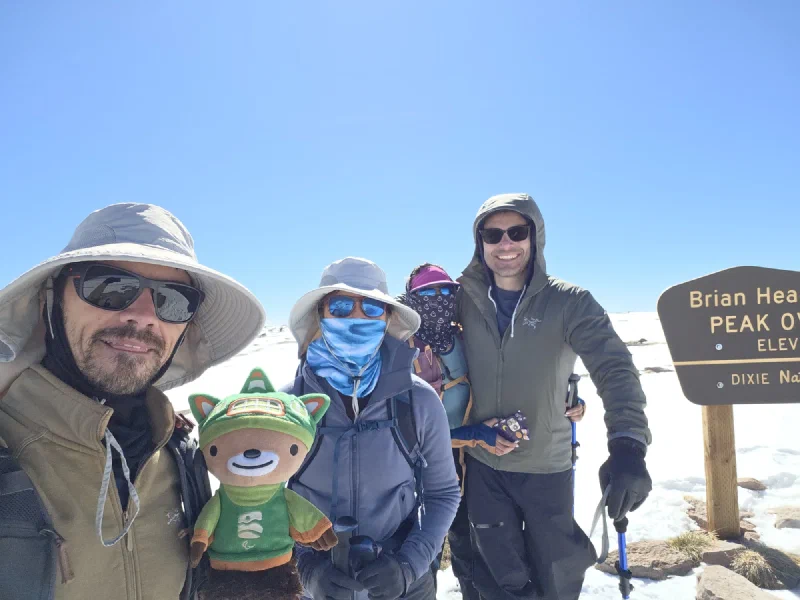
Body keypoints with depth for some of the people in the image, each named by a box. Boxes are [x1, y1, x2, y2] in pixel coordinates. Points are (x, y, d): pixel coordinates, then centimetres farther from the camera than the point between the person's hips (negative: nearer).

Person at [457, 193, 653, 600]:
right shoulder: (465, 299, -6)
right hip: (482, 466, 1)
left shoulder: (569, 302, -13)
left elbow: (615, 369, -23)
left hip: (547, 468, -1)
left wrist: (627, 445, -38)